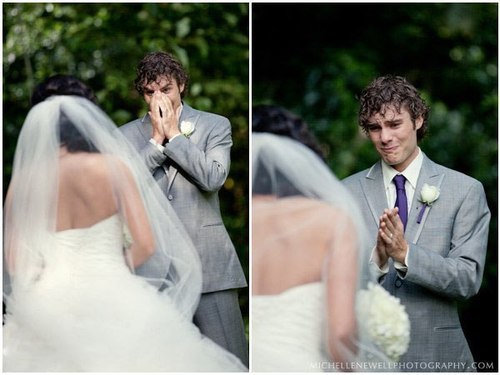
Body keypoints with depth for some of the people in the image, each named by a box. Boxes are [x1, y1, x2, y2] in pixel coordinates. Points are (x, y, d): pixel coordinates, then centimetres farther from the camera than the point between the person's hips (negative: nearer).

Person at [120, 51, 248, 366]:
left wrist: (174, 134, -6)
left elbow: (213, 178, -9)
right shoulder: (127, 135, 11)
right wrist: (157, 138, -6)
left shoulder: (215, 126, 7)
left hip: (208, 262, -1)